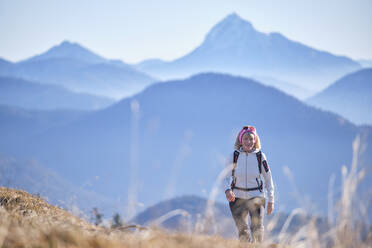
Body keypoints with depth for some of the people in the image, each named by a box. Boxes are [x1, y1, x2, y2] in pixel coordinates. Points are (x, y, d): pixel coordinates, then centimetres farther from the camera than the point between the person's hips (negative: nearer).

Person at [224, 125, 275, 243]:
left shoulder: (260, 156, -3)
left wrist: (271, 200, 2)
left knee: (257, 228, -13)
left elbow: (268, 178, 4)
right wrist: (228, 190, -21)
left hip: (256, 196, -1)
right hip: (238, 197, 1)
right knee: (242, 230, -2)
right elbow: (227, 176, 0)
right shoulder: (234, 156, -2)